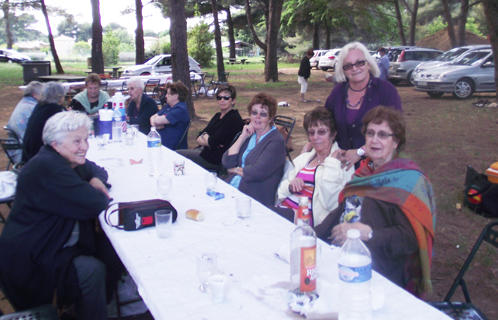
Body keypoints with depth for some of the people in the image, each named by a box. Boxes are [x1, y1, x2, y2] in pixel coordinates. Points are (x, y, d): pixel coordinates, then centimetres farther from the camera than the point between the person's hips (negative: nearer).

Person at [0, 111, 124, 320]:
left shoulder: (67, 160, 6)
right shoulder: (47, 167, -24)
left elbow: (96, 170, 23)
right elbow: (93, 206, -29)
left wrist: (97, 180, -2)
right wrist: (101, 195, -5)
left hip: (64, 242, 10)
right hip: (31, 260, -10)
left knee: (117, 251, 1)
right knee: (92, 270, -28)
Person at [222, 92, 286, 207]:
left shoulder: (276, 141, -7)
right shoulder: (249, 134, 15)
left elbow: (257, 172, -19)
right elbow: (227, 162, 5)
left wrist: (235, 170, -2)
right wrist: (242, 136, 0)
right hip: (231, 191, 7)